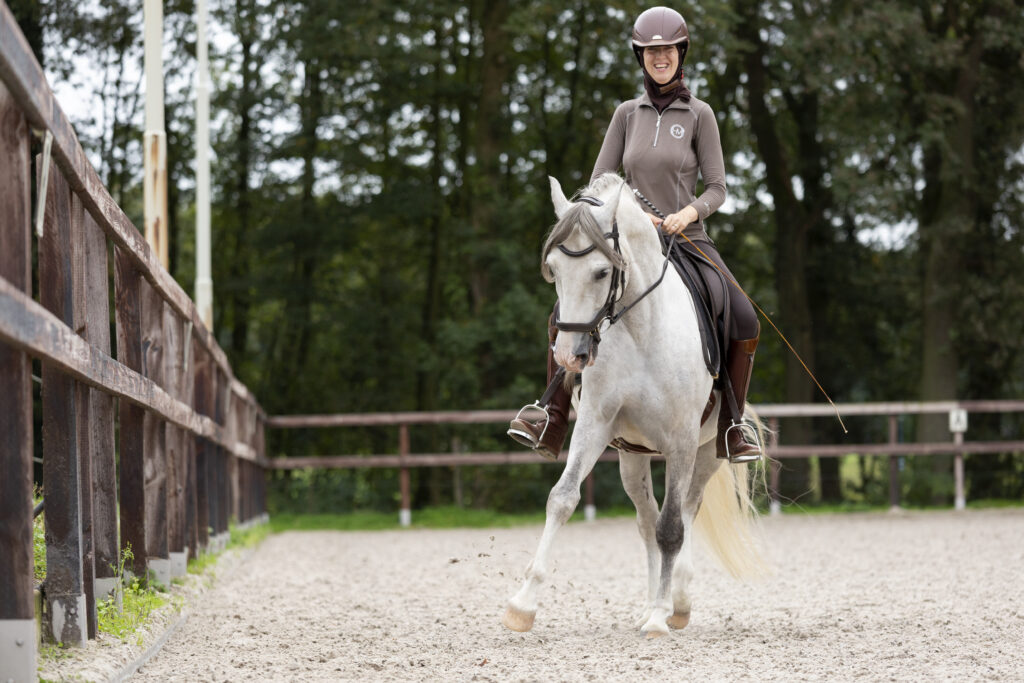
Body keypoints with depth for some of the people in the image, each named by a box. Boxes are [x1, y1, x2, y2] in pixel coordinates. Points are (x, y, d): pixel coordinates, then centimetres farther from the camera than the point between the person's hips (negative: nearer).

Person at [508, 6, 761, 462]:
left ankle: (731, 429, -9)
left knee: (745, 321, -24)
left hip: (688, 238, -2)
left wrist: (688, 212, -22)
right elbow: (599, 184, 6)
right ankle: (552, 428, -14)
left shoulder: (699, 115, 1)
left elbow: (716, 189, -1)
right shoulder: (627, 114, 8)